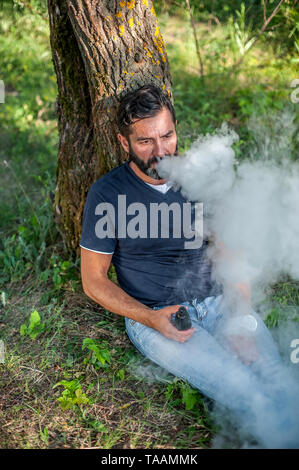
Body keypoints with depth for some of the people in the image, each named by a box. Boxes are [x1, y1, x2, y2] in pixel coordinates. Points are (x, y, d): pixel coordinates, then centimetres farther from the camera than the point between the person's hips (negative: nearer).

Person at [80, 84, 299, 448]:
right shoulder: (107, 194, -5)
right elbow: (93, 280, 0)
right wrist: (152, 319, -15)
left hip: (218, 302, 3)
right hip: (154, 315, -3)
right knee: (247, 391, -24)